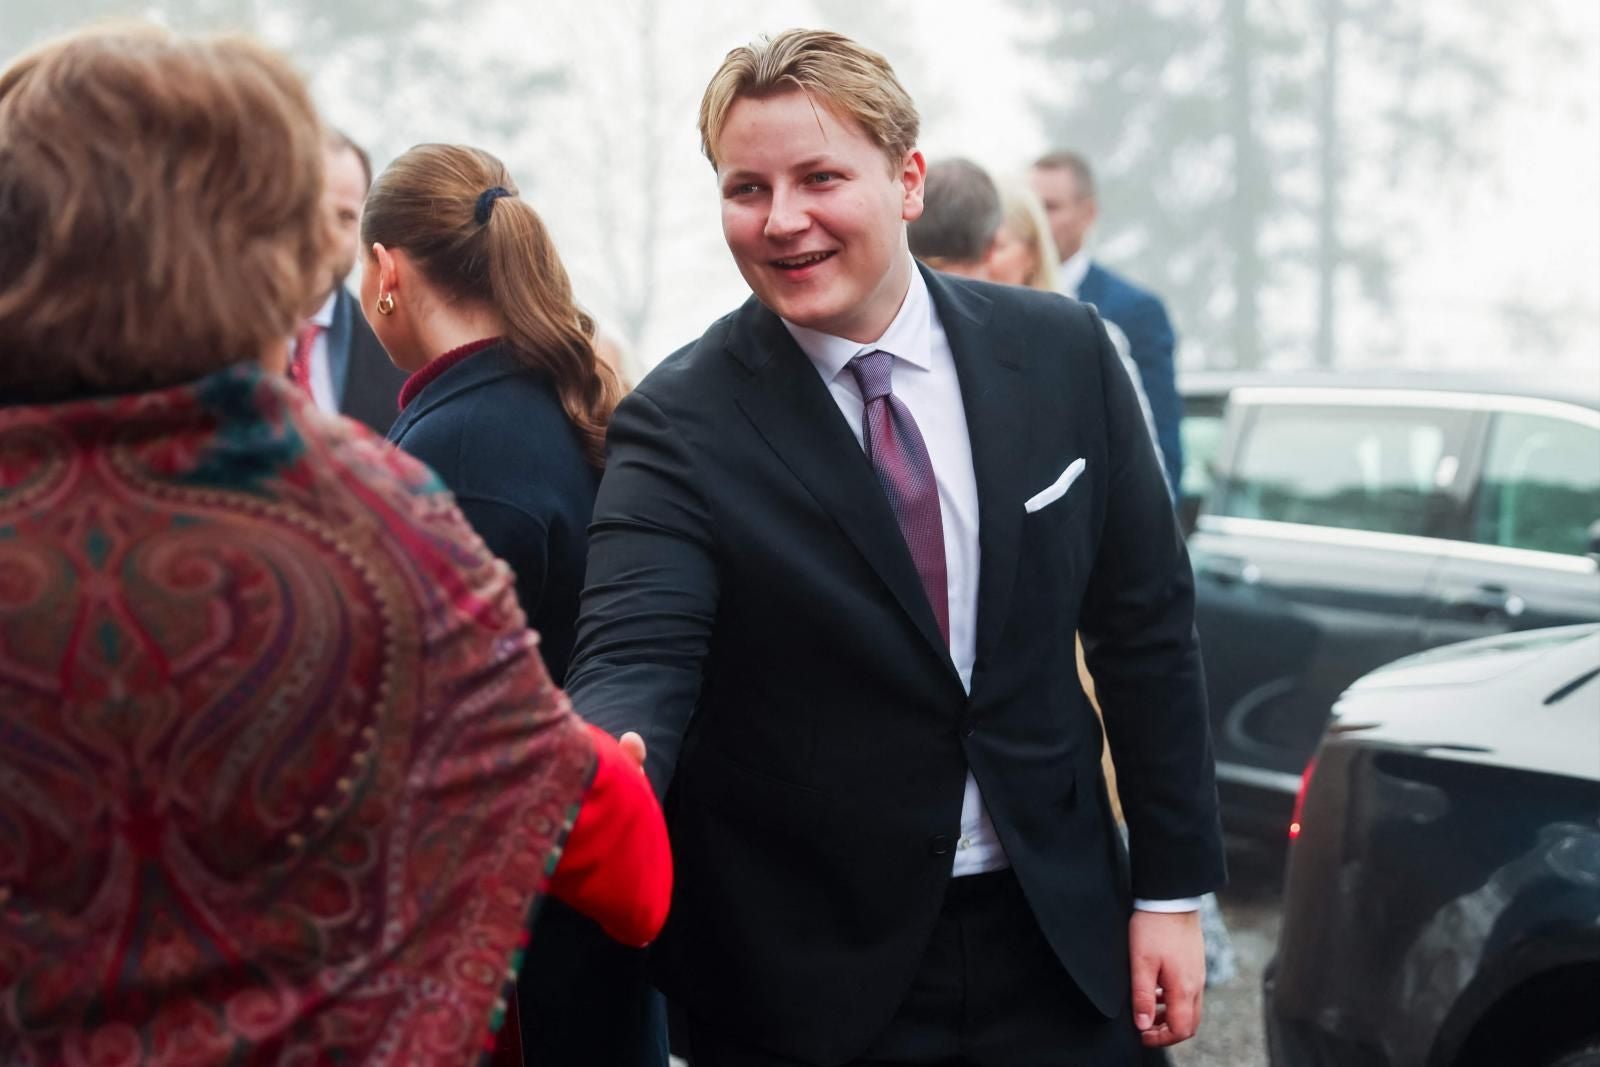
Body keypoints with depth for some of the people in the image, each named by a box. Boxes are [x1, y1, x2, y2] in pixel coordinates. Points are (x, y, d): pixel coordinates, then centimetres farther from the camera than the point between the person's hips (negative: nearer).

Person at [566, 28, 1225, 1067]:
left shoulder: (1061, 352, -3)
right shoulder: (680, 425, -12)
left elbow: (1145, 630, 3)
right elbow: (635, 664, -23)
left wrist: (1173, 890, 2)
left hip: (1057, 937, 3)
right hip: (808, 977, -2)